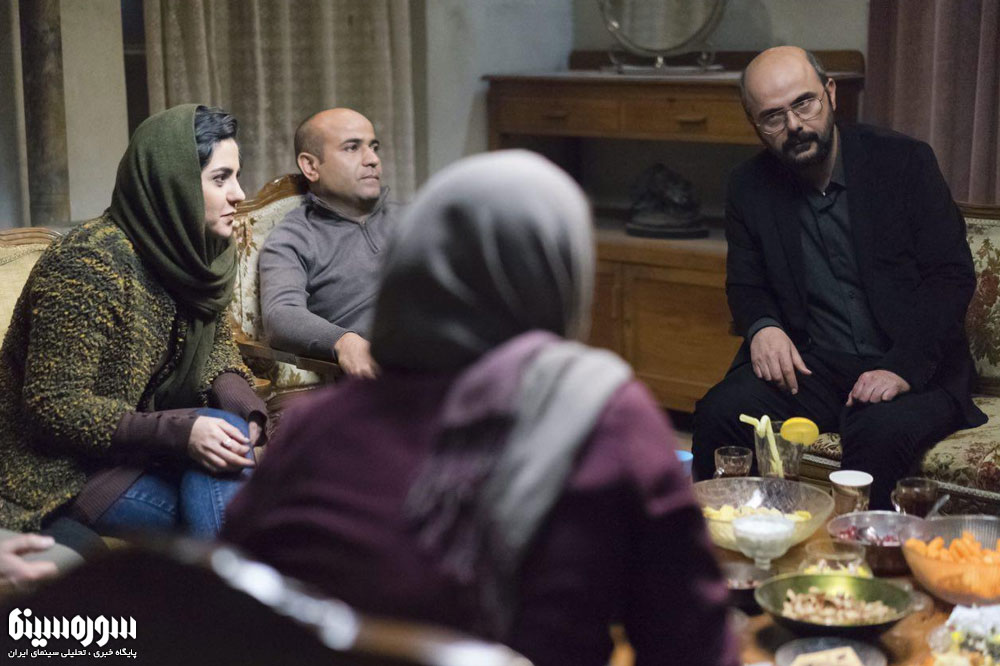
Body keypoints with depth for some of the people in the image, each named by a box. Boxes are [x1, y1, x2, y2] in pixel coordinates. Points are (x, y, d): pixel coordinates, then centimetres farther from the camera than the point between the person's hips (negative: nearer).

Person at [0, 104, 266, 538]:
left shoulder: (205, 252, 0)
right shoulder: (85, 266, -24)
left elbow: (217, 342, 14)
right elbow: (53, 405, -24)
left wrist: (235, 395, -11)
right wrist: (177, 431, -33)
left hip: (141, 446, 7)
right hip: (65, 471, -7)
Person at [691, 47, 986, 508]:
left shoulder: (905, 161, -2)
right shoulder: (749, 187, 7)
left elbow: (953, 276, -5)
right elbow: (745, 286, 15)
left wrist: (903, 367, -19)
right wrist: (763, 327, -11)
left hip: (914, 369, -3)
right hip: (810, 367, 3)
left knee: (880, 433, -36)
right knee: (718, 413, -25)